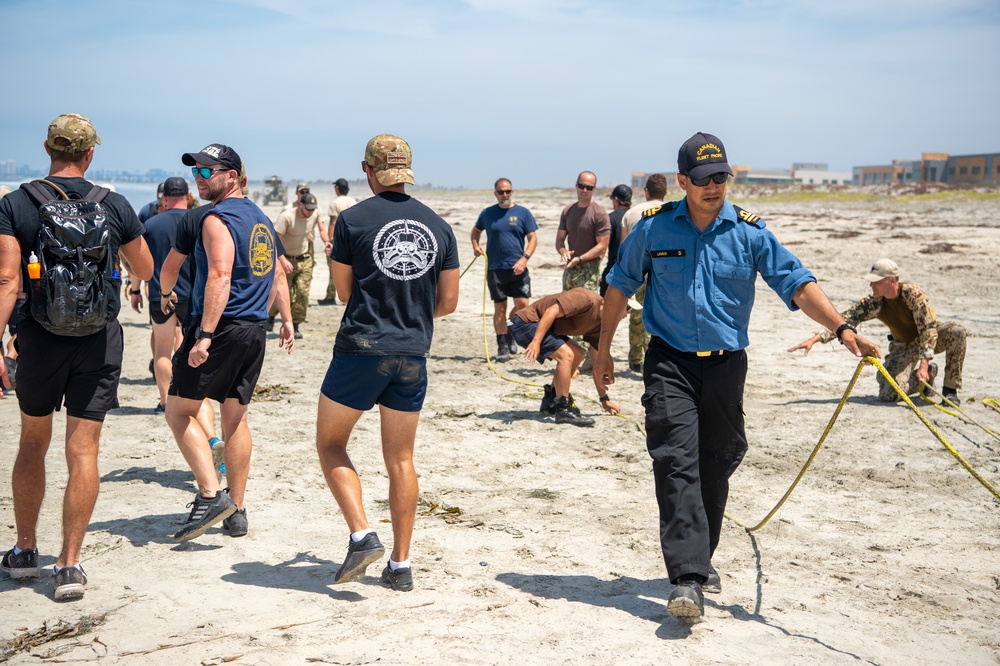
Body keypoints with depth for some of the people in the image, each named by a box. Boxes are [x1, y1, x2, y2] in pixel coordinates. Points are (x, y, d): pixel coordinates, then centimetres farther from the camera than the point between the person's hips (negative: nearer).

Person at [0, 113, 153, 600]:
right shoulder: (115, 206, -1)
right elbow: (146, 271, 10)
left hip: (41, 339, 0)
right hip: (100, 340, 0)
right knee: (83, 450, 2)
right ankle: (69, 565, 2)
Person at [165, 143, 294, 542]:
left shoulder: (217, 219, -12)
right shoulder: (260, 217, 16)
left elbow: (220, 277, -23)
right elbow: (277, 273, 22)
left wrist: (204, 336, -26)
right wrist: (286, 320, 27)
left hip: (222, 326, -8)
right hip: (255, 330, 8)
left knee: (179, 411, 2)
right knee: (235, 419, 13)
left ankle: (211, 495, -7)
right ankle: (236, 512, 17)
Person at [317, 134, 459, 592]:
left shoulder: (353, 219, -6)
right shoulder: (439, 226, 5)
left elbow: (343, 292, 3)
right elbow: (448, 302, 8)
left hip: (361, 349, -4)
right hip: (413, 356, 4)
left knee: (330, 445, 12)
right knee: (401, 460, 11)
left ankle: (361, 535, -3)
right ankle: (401, 566, 15)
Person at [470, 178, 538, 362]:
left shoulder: (523, 213, 4)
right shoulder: (487, 213, 7)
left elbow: (533, 238, 2)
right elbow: (476, 231, 22)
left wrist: (525, 258, -12)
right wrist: (475, 246, 2)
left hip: (517, 268, 0)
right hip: (495, 269, 0)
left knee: (522, 304, -7)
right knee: (499, 307, 3)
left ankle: (511, 334, 18)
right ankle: (502, 346, 10)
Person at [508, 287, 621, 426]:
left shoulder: (599, 326, 8)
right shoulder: (587, 299, -19)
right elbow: (551, 311, -26)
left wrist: (604, 399, 16)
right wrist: (536, 341, -33)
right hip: (525, 321, -10)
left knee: (577, 354, 14)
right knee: (566, 355, -21)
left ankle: (550, 402, 19)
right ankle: (564, 410, -15)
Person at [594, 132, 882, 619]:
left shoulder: (749, 231, -2)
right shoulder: (654, 227, -2)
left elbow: (798, 284, -8)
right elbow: (620, 285, 9)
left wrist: (841, 328, -22)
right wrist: (604, 348, 10)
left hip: (726, 364, 2)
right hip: (669, 363, -2)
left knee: (715, 466, 11)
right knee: (677, 462, -15)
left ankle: (700, 559, 32)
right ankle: (687, 580, -19)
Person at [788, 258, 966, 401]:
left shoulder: (913, 293, -29)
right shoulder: (874, 303, -19)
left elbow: (928, 329, -31)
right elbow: (845, 319, -21)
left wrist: (923, 365, -39)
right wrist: (815, 339, -33)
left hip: (929, 337, -2)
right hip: (903, 346, 2)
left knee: (956, 331, -35)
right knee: (888, 395, -18)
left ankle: (950, 389, -15)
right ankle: (928, 374, 12)